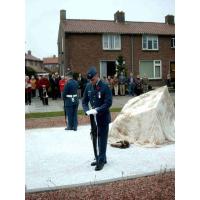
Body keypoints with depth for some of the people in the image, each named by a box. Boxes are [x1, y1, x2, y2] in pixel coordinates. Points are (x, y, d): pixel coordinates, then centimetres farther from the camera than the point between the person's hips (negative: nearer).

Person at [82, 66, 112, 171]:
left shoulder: (105, 86, -13)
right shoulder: (88, 86, 3)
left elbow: (108, 102, -16)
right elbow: (84, 101, 8)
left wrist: (97, 110, -24)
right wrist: (87, 110, -10)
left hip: (103, 117, -6)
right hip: (93, 117, 6)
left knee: (102, 140, 1)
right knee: (96, 139, 14)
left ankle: (101, 161, 10)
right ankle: (99, 158, 30)